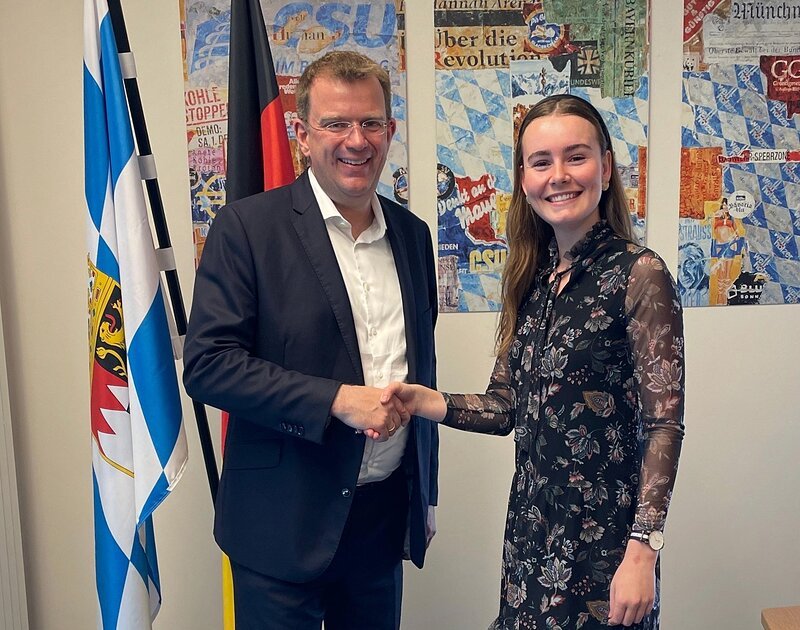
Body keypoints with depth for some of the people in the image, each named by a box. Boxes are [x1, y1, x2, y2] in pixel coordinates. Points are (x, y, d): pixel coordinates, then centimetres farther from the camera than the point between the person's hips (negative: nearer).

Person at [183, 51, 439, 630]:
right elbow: (207, 365, -15)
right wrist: (336, 399, -22)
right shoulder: (247, 227, -9)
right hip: (285, 524, -4)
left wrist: (427, 498, 16)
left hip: (385, 516, 5)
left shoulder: (413, 234, 7)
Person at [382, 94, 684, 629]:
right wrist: (425, 401, -10)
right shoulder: (531, 277, 4)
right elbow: (506, 406, 5)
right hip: (530, 530, 5)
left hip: (603, 533, -5)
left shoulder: (639, 274, -13)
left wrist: (643, 551, -18)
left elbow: (664, 425, -14)